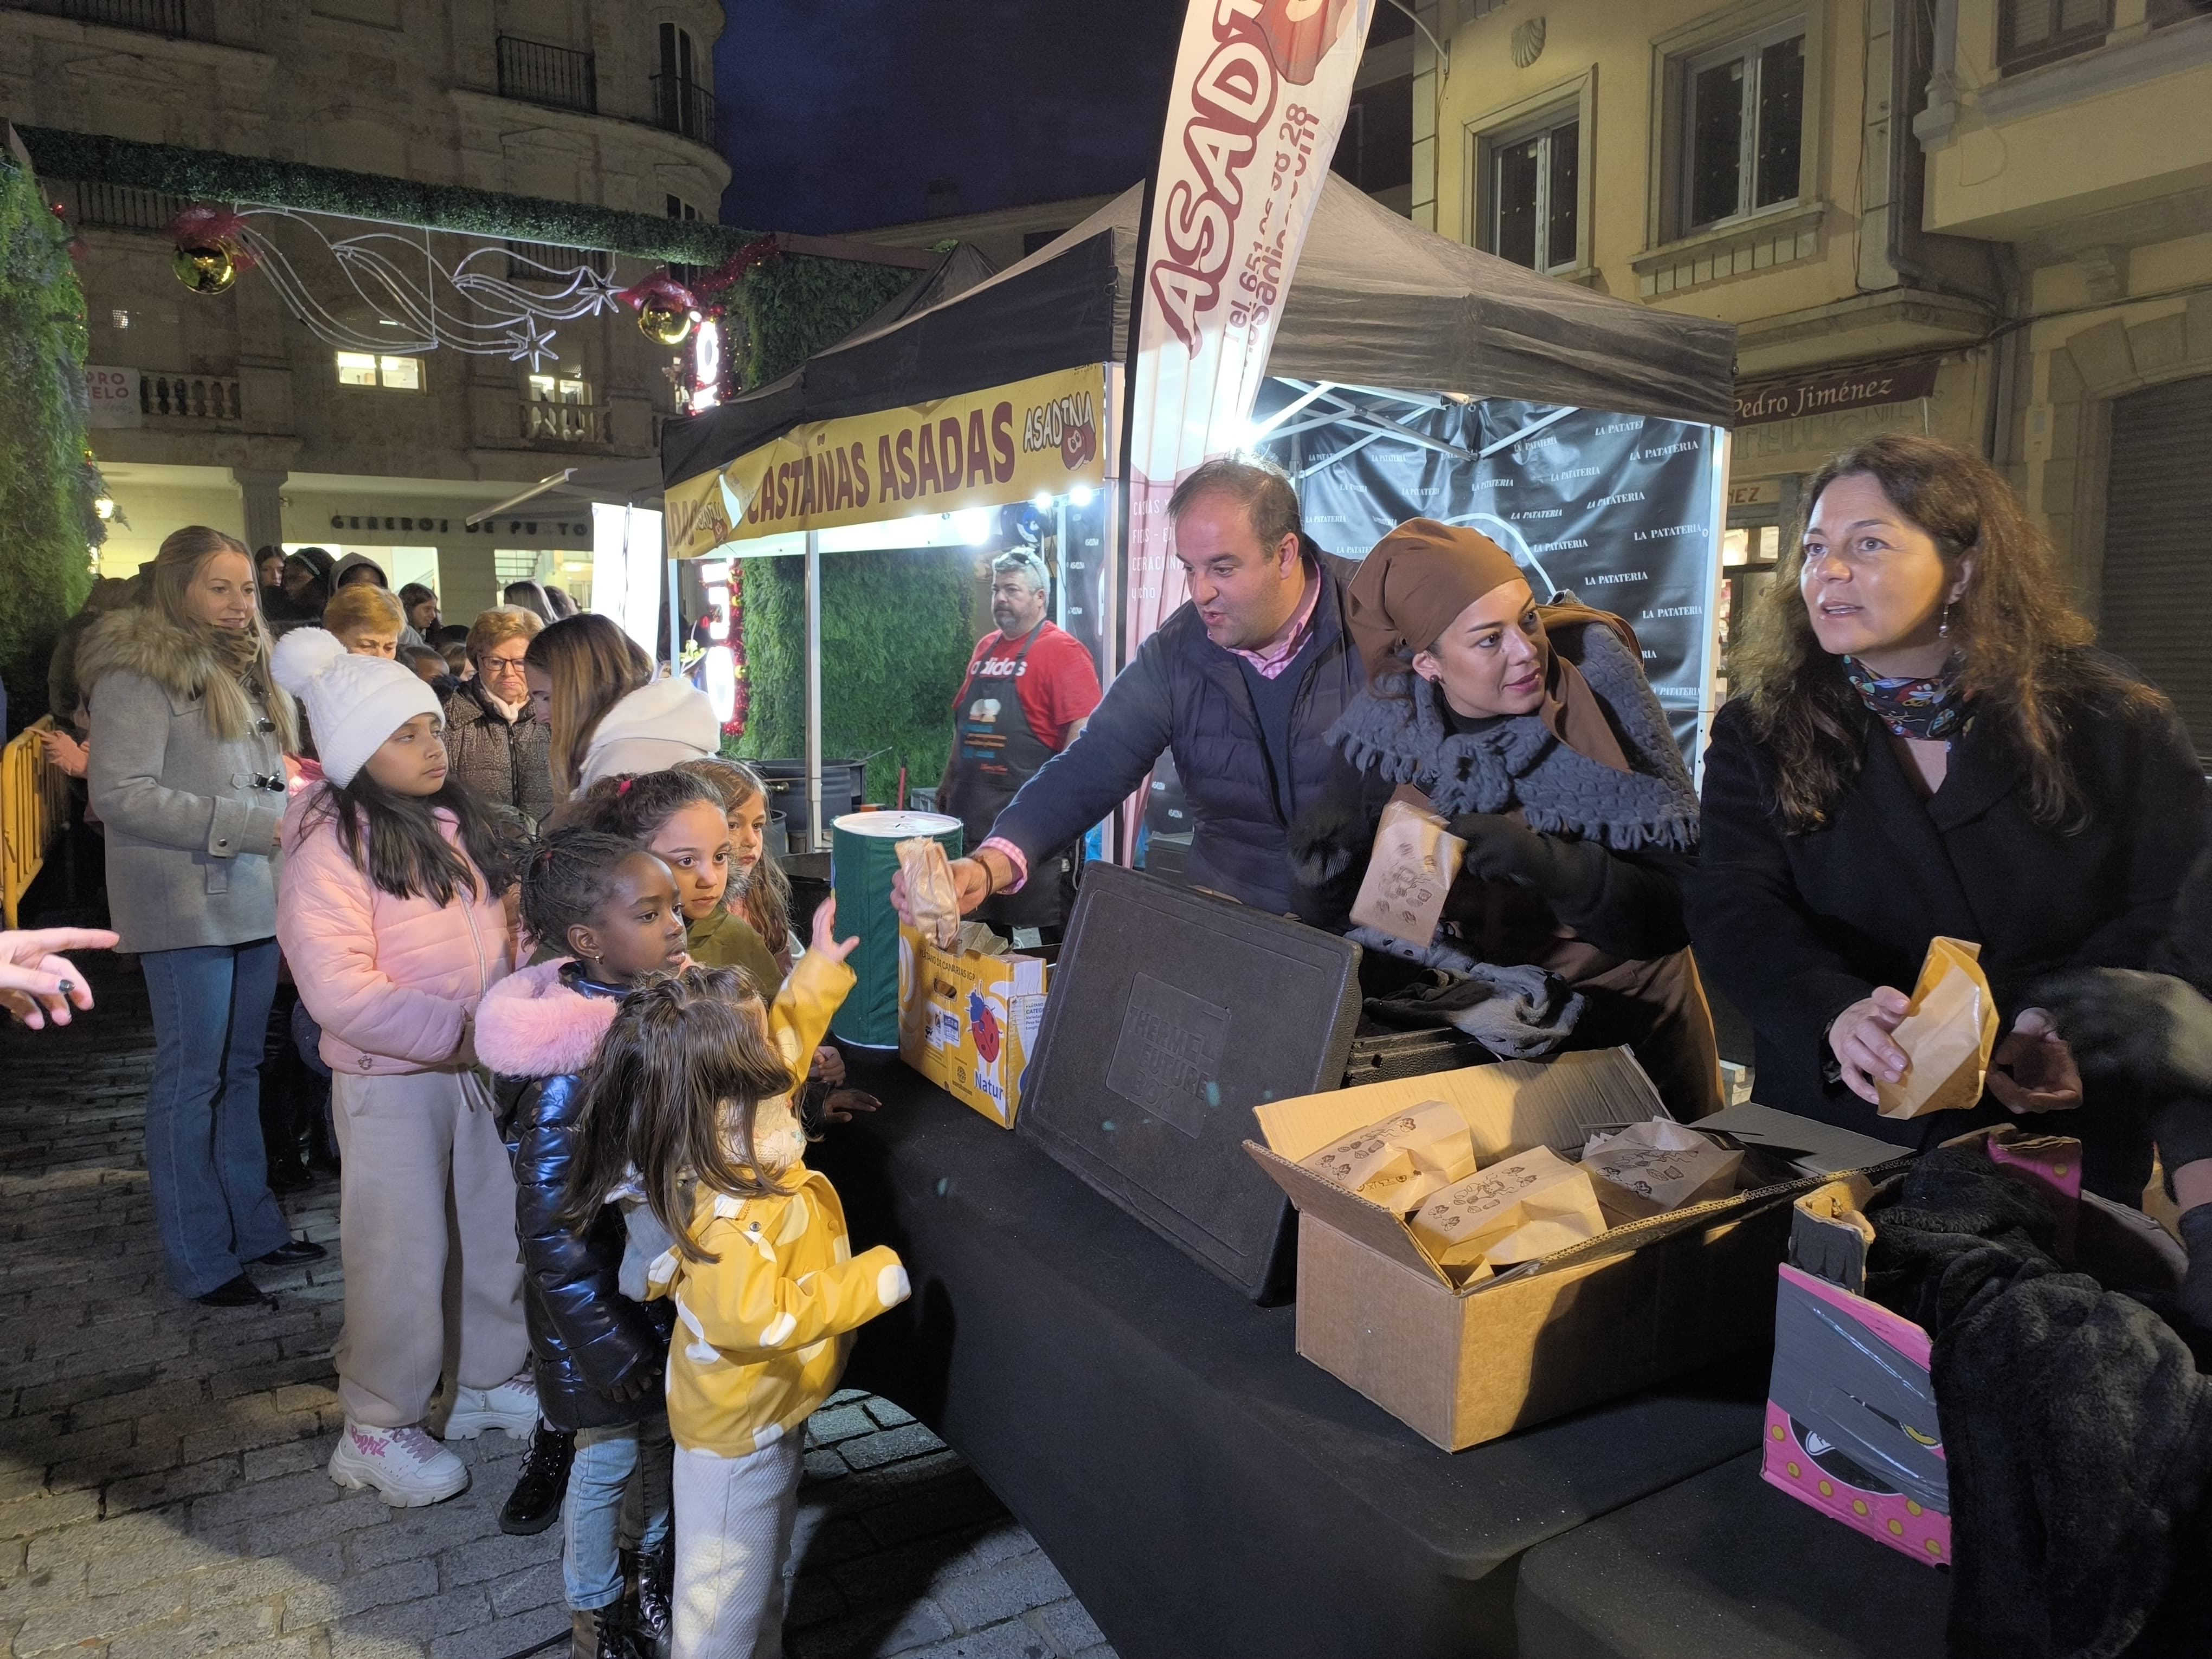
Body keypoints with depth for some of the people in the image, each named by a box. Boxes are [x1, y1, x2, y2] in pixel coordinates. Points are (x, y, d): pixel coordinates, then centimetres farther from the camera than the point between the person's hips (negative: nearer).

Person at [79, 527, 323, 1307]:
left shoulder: (242, 671, 17)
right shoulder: (139, 672, -9)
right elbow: (120, 794, -18)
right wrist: (252, 826, -21)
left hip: (255, 900, 8)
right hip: (187, 907, -8)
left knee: (242, 1069, 15)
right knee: (193, 1079, 1)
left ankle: (254, 1227, 25)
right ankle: (199, 1260, 12)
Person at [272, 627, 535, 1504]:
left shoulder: (455, 819, 5)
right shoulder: (332, 843, -16)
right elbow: (336, 987, -23)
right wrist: (454, 1034, -26)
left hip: (482, 1065, 7)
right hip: (392, 1080, -6)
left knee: (498, 1227, 16)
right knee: (405, 1253, 4)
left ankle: (490, 1376, 37)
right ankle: (377, 1429, 25)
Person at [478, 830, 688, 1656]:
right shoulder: (569, 1073, -29)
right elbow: (552, 1235, -25)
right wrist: (611, 1351, -20)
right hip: (606, 1309, -6)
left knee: (666, 1441, 24)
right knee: (607, 1461, 16)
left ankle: (652, 1560, 51)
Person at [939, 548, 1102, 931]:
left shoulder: (1061, 650, -8)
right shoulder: (985, 648, 16)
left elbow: (1083, 731, -17)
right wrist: (948, 782, 20)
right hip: (971, 812, 8)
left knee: (1034, 935, -1)